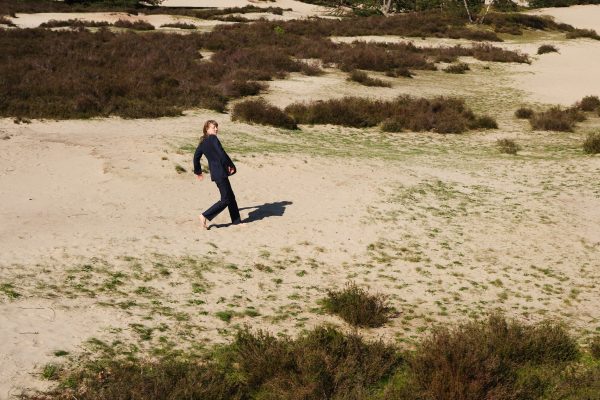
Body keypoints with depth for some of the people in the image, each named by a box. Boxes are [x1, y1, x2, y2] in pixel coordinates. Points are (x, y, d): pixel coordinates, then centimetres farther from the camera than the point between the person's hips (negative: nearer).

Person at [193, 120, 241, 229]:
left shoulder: (203, 142, 12)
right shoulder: (213, 139, -13)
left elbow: (196, 157, 19)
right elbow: (221, 154, -19)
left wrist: (198, 171, 31)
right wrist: (231, 166, -7)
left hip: (215, 173, 9)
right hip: (220, 173, -9)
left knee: (231, 197, 15)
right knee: (225, 200, -4)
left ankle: (236, 221, 20)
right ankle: (205, 216, -4)